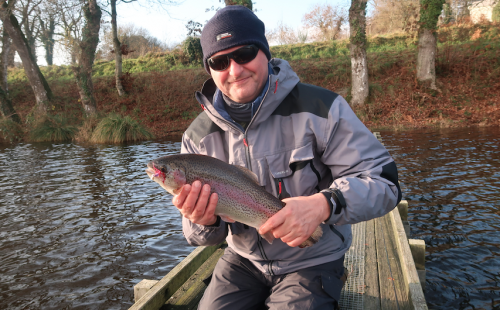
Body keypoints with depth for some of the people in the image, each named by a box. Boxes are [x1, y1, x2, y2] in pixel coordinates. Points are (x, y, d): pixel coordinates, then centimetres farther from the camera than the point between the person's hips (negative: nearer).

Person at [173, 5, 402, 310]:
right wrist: (204, 221, -24)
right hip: (243, 260, 4)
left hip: (313, 261, -2)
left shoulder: (320, 108, -17)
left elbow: (384, 180, -17)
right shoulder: (198, 136, -5)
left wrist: (323, 204, -36)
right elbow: (203, 235, 2)